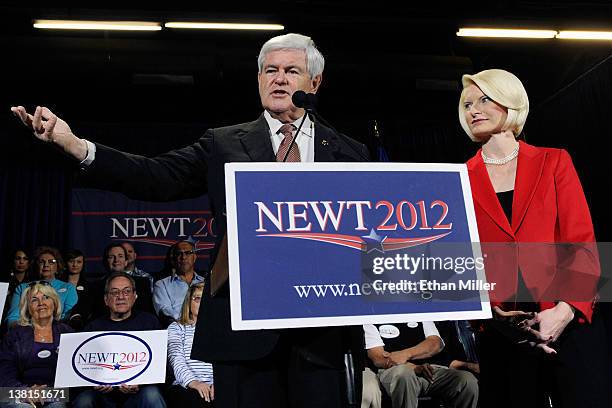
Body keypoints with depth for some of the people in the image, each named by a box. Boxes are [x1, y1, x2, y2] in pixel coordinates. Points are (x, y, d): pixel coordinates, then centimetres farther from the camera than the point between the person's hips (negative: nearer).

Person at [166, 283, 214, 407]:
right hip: (185, 387, -2)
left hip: (215, 387, 2)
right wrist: (193, 382, -23)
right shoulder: (176, 328, 17)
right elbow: (177, 360, -2)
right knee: (198, 400, -37)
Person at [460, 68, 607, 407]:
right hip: (502, 329, 1)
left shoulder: (554, 162, 7)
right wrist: (488, 309, -14)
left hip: (569, 321, 0)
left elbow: (583, 243, 0)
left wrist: (566, 309, -15)